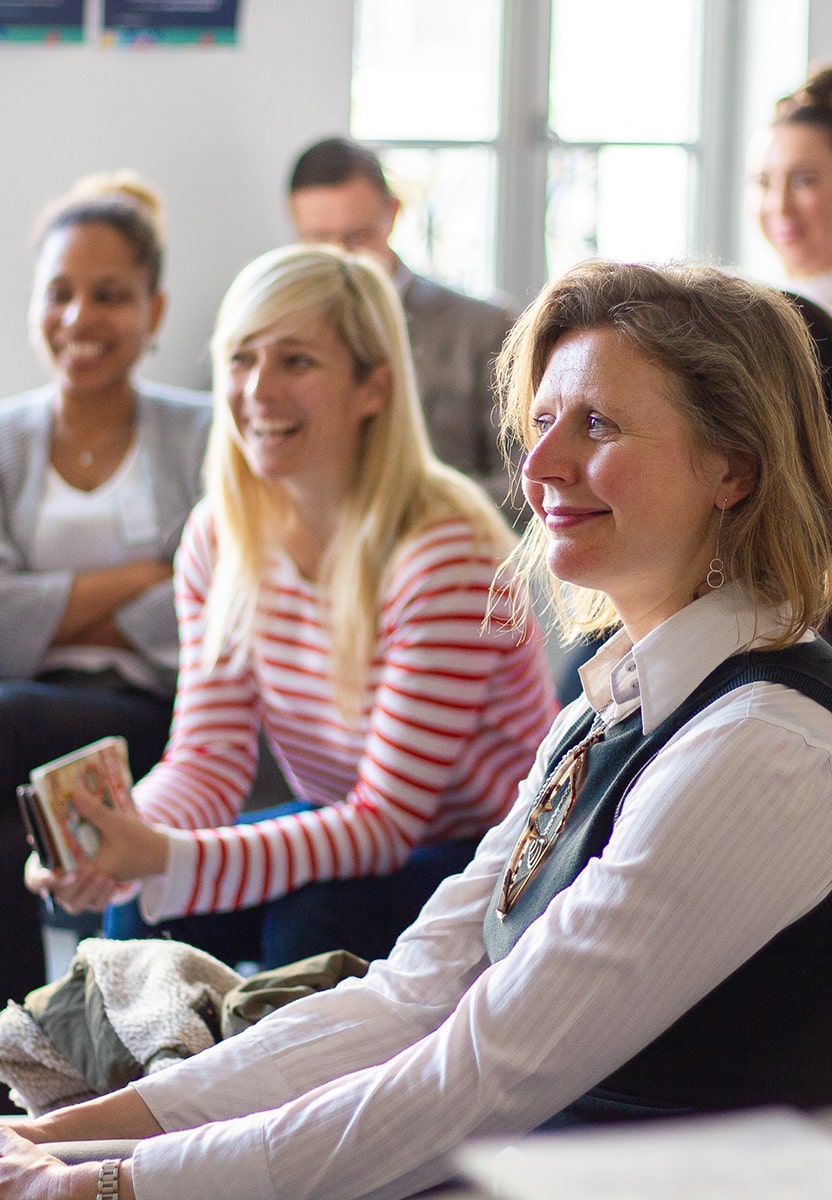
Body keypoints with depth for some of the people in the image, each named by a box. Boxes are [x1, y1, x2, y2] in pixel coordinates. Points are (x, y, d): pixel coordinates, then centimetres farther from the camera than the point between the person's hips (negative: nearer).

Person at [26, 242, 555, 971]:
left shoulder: (446, 555, -25)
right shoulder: (220, 539, -4)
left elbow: (383, 823, -27)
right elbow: (210, 759, -8)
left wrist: (167, 858, -40)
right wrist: (123, 841, -32)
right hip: (348, 835, 6)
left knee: (311, 925, -30)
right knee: (142, 910, -16)